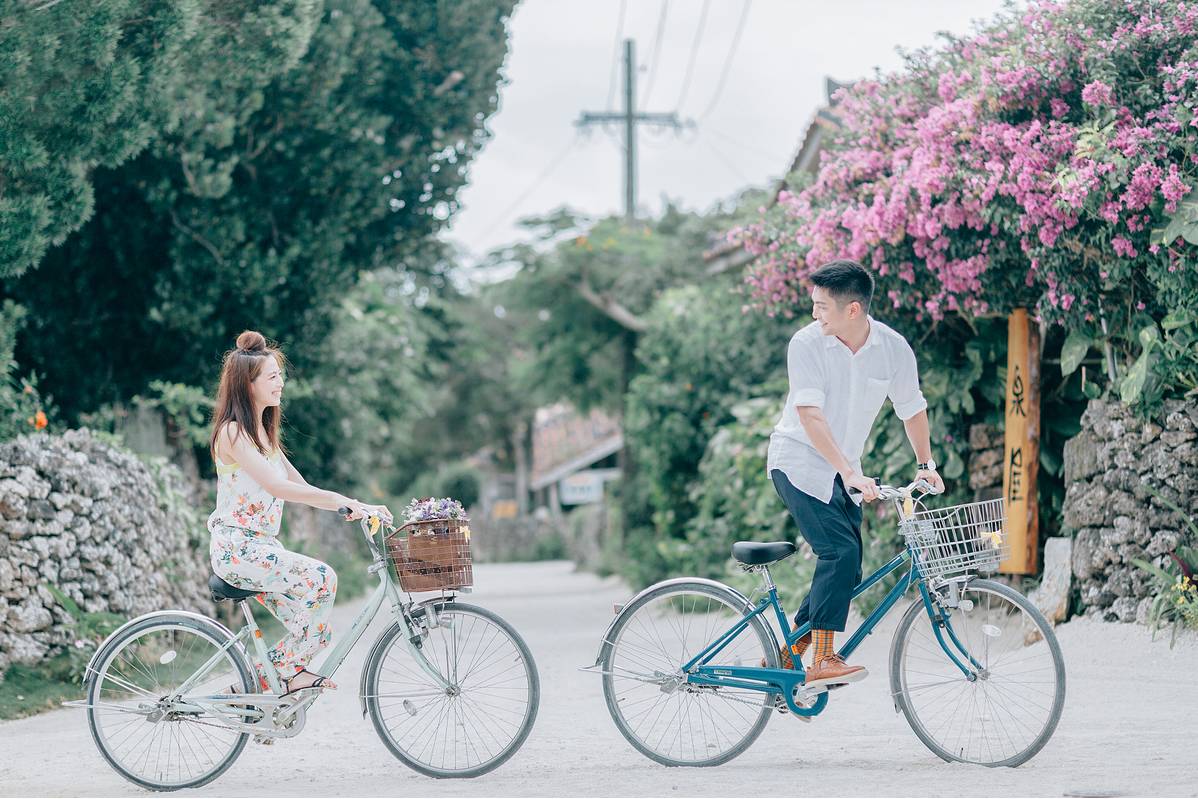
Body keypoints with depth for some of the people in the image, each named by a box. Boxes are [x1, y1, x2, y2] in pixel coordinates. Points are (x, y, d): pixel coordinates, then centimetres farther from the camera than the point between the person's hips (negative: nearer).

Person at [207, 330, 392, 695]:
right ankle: (290, 668, -13)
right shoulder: (232, 432, -13)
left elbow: (300, 486, 13)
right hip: (237, 548, -9)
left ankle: (257, 683, 12)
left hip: (262, 546, 9)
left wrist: (355, 506, 0)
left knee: (316, 632, 0)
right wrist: (342, 500, -29)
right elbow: (277, 487, -25)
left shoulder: (263, 431, 17)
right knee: (320, 577, -24)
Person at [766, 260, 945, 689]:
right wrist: (849, 473, -33)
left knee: (846, 572, 1)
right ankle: (822, 661, -22)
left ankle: (787, 654, 14)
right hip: (799, 462, -5)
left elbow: (912, 408, 8)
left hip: (843, 472, 5)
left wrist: (925, 465, 5)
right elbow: (810, 415, -25)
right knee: (840, 552, -22)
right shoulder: (807, 343, -17)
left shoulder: (894, 348, -7)